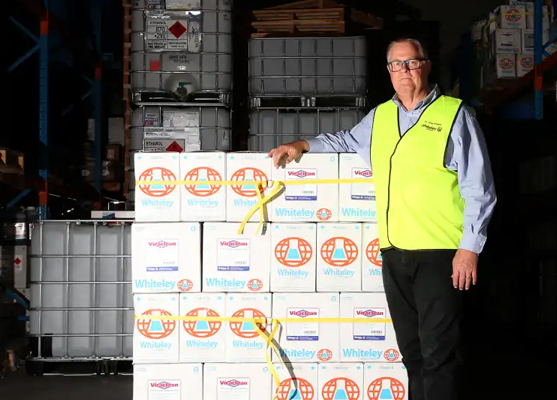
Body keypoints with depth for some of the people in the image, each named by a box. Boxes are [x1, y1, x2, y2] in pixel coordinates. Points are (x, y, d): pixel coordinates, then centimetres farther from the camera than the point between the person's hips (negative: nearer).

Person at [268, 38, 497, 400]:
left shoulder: (455, 115, -1)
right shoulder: (380, 116, 16)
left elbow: (479, 191, -4)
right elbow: (347, 141, 38)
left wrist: (469, 248, -10)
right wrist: (302, 145, 25)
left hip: (441, 252, -6)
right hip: (395, 251, 6)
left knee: (439, 352, -6)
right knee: (411, 351, 12)